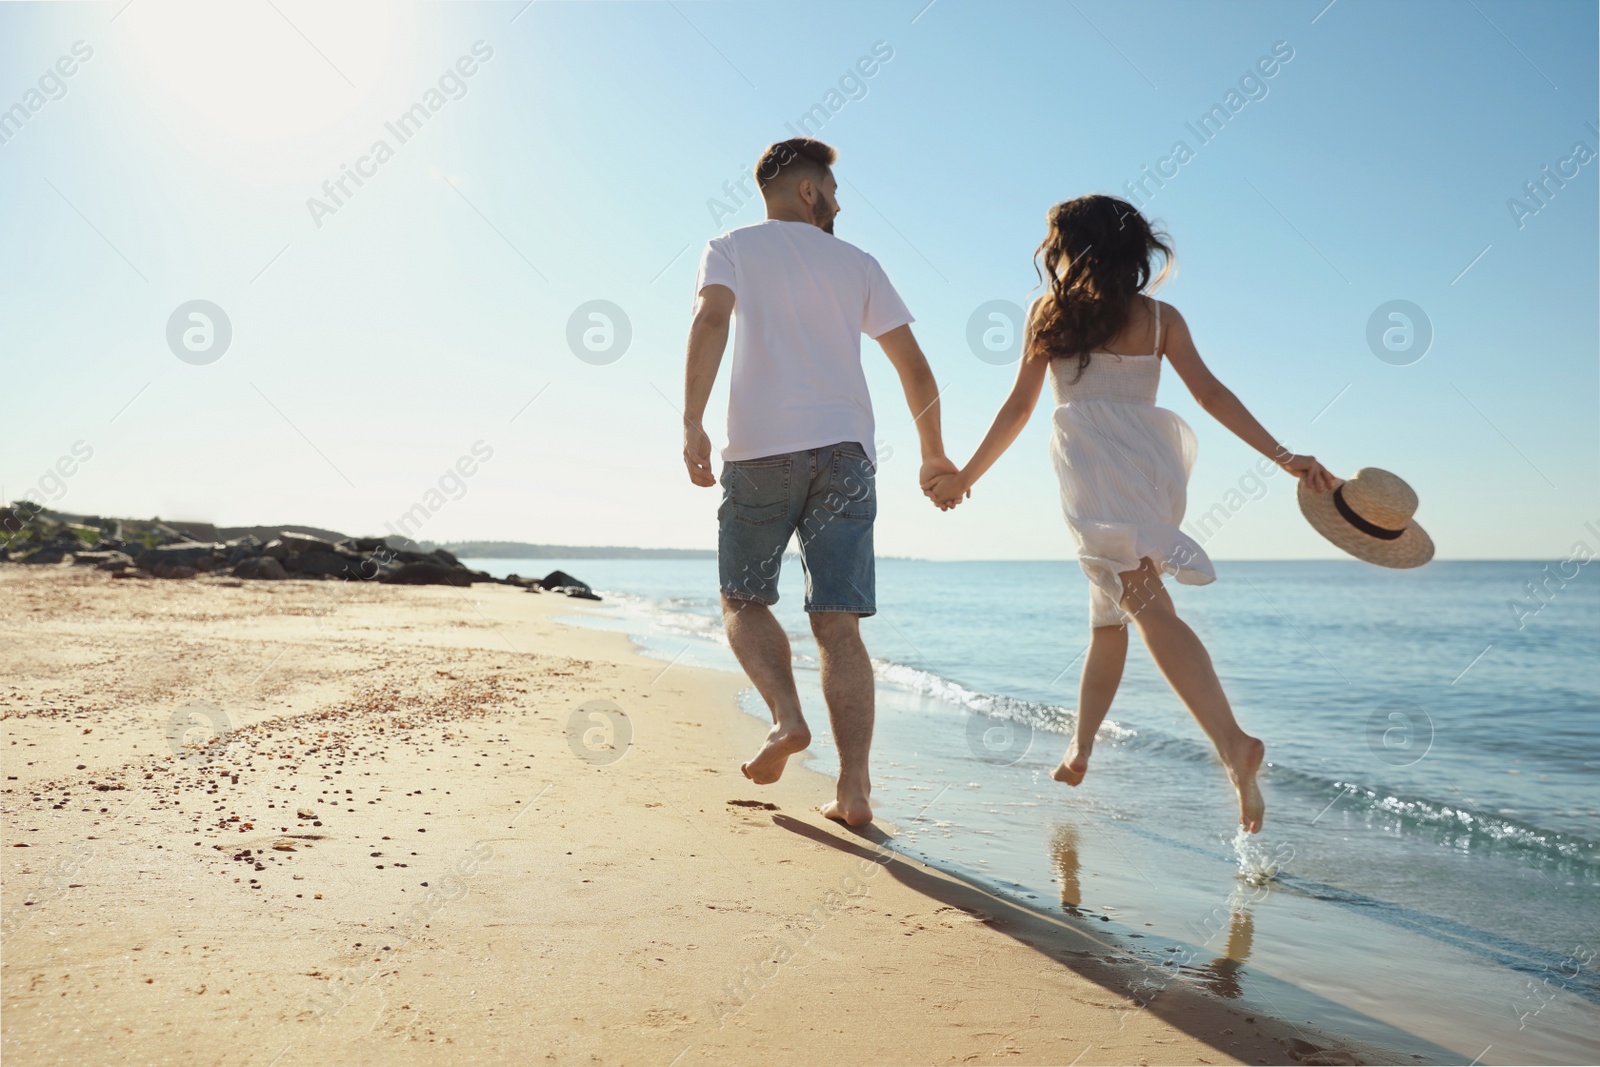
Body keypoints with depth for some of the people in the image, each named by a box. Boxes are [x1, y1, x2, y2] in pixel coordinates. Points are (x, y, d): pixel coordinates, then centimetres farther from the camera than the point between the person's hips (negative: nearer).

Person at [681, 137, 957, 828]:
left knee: (744, 600, 15)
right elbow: (914, 367, 14)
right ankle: (854, 790, -6)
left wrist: (692, 422, -16)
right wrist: (934, 455, 24)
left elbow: (711, 320, -9)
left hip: (760, 449, -1)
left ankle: (787, 717, -8)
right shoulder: (856, 263, 19)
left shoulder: (731, 248, 13)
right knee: (838, 624, 0)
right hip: (845, 450, 2)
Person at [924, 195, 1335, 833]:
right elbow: (1211, 394, 5)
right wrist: (1284, 457, 5)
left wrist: (964, 477, 16)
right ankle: (1080, 747, 23)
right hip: (1153, 462, 5)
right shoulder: (1161, 317, 15)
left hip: (1093, 461, -4)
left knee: (1147, 606, -16)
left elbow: (1019, 406, 8)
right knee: (1108, 614, 16)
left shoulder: (1052, 310, 9)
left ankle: (1233, 743, -33)